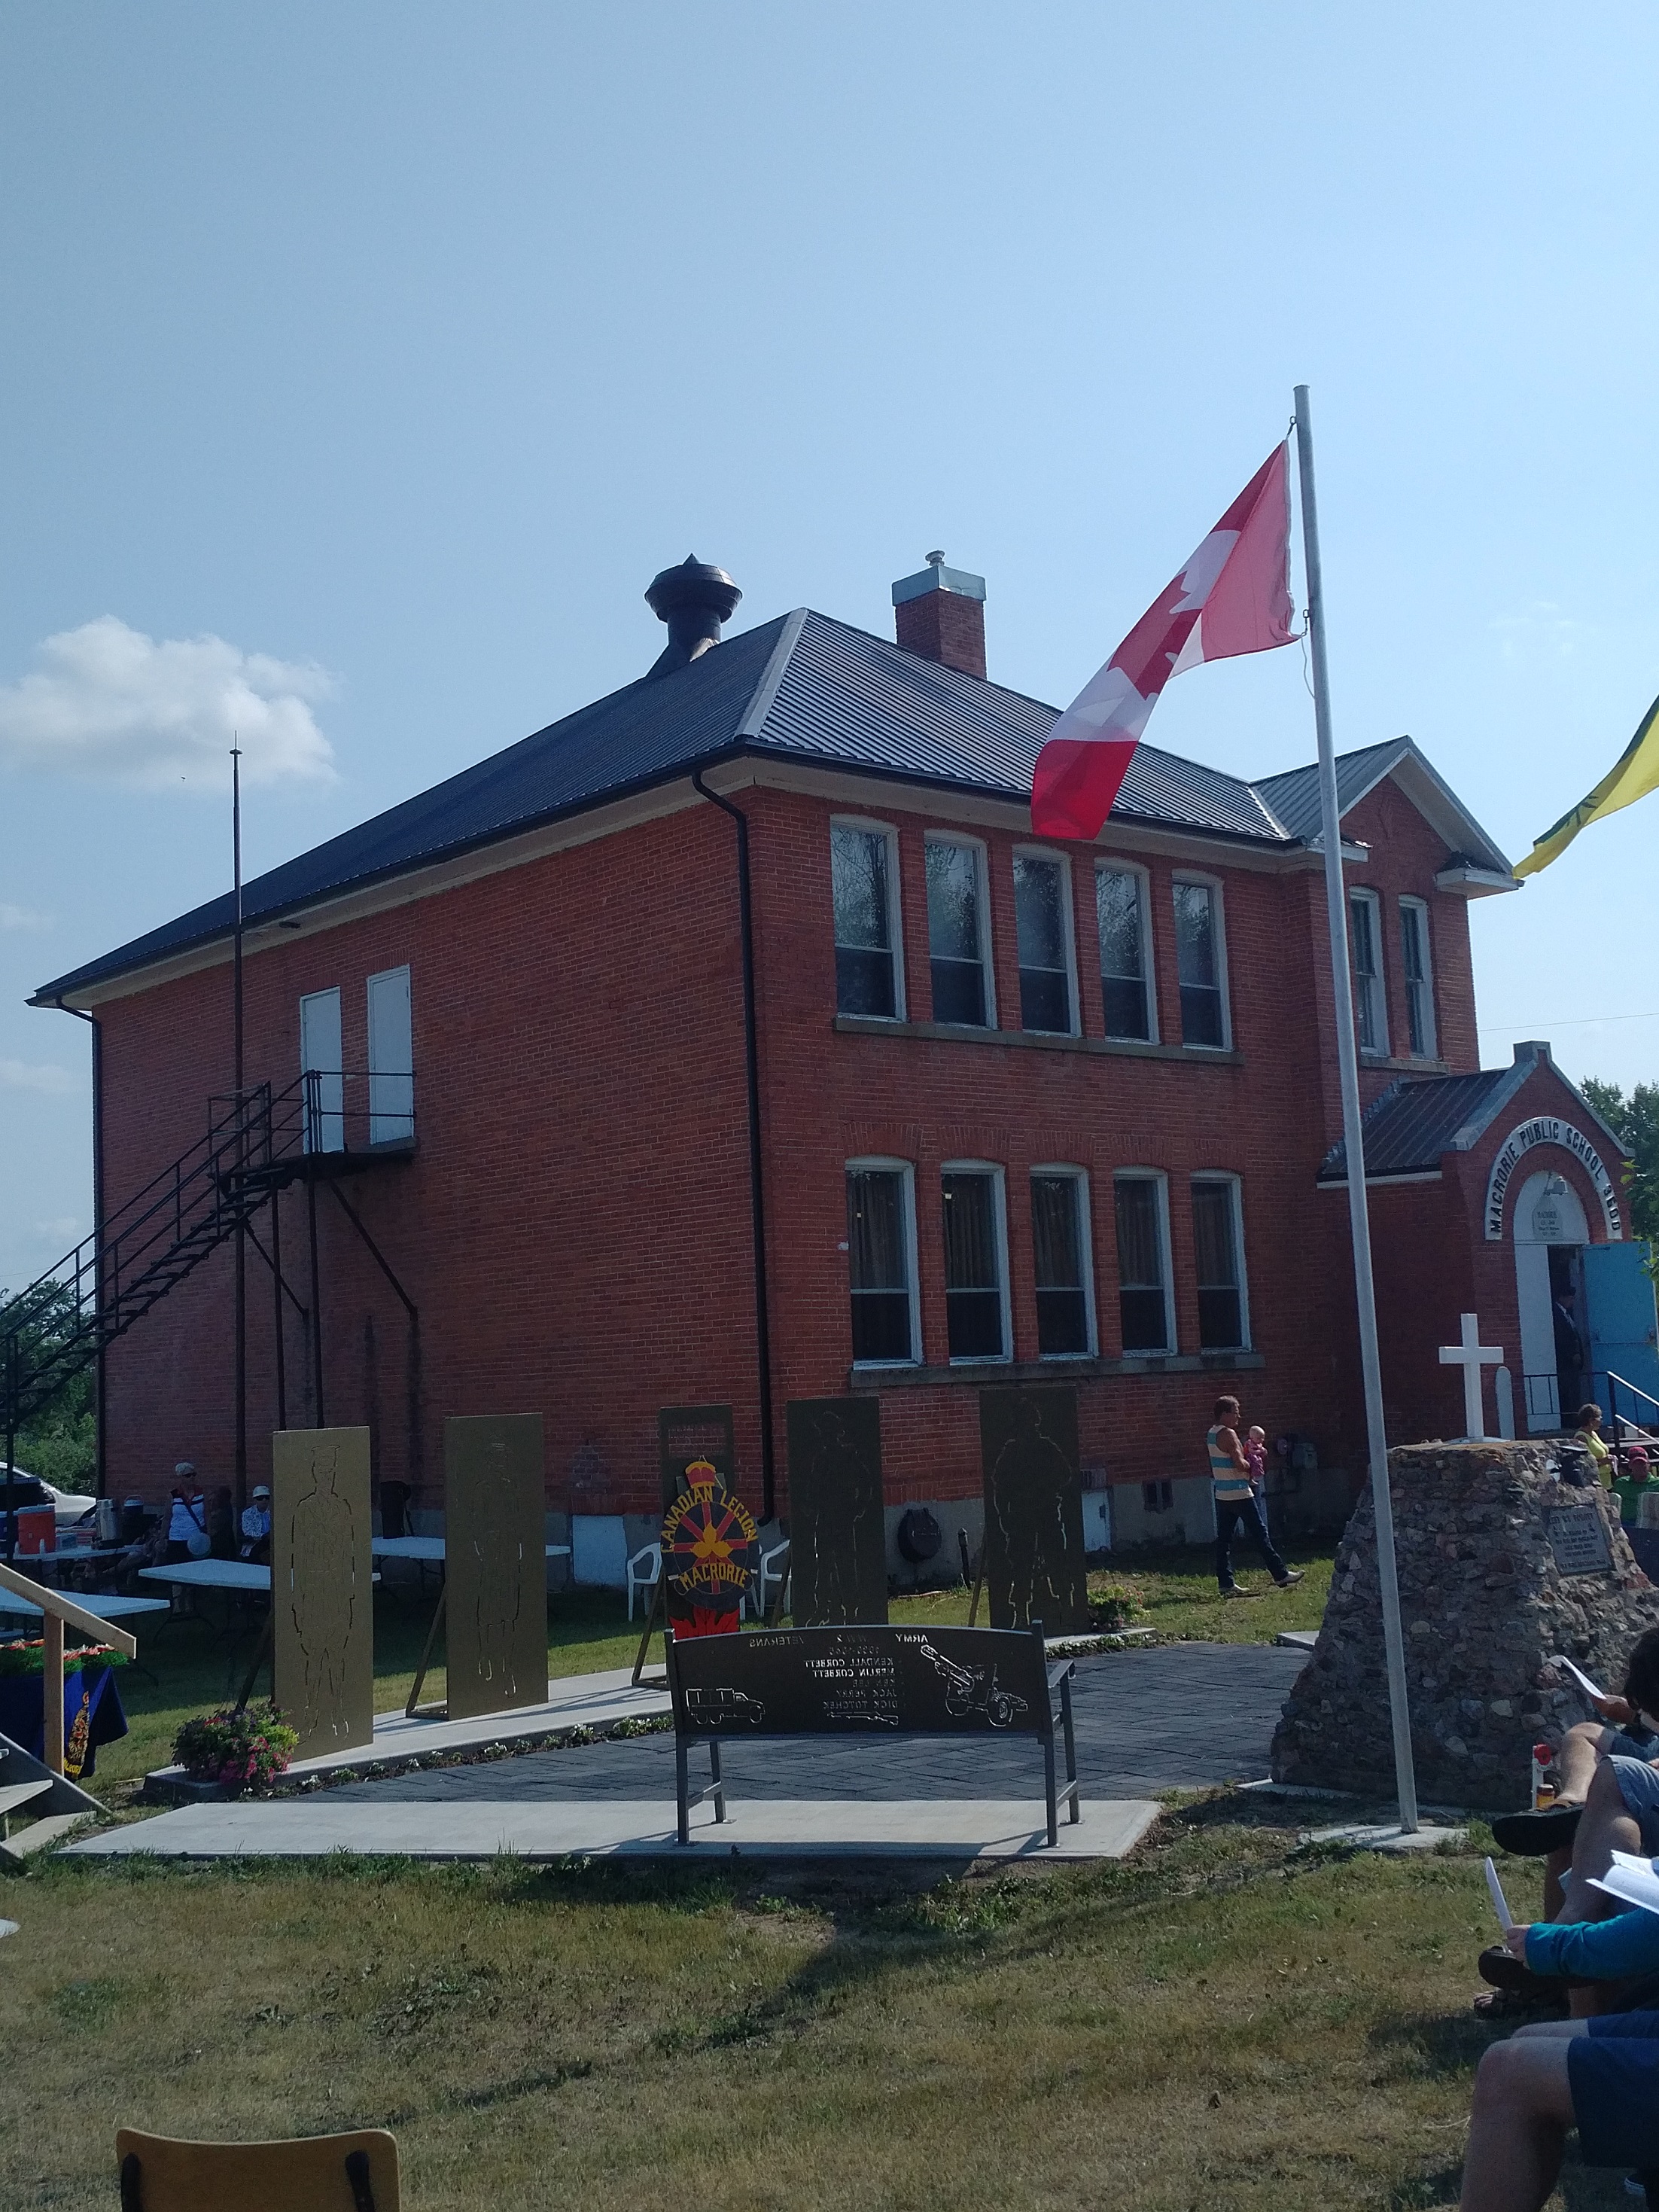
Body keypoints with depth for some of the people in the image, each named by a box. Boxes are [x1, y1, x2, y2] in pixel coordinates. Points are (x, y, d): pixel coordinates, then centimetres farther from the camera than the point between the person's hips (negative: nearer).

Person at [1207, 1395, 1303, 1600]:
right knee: (1259, 1533, -1)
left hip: (1221, 1494, 9)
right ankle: (1280, 1575, 4)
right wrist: (1251, 1464, -2)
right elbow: (1240, 1464, -21)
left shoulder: (1212, 1434, 13)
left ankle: (1226, 1583, 4)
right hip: (1238, 1494, -9)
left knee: (1224, 1538, 5)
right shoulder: (1228, 1434, -16)